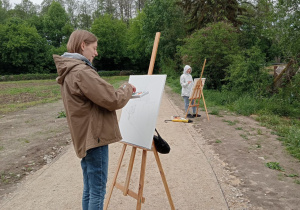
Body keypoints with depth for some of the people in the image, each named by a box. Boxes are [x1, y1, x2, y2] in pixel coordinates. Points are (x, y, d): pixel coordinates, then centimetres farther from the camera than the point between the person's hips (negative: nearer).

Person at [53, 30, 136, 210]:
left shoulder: (69, 72, 13)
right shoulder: (81, 72, -18)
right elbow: (113, 100, -19)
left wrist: (121, 92, 10)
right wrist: (127, 88, 0)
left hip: (86, 137, 10)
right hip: (94, 137, -10)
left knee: (89, 189, 18)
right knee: (98, 191, 1)